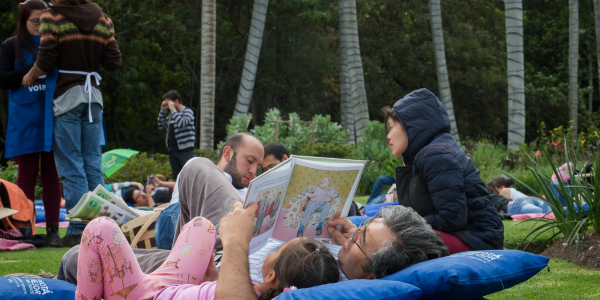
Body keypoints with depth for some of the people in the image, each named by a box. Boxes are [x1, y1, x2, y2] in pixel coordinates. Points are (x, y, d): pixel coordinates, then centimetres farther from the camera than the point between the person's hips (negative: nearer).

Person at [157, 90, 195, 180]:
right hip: (172, 150, 8)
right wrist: (163, 110, 8)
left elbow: (181, 123, -24)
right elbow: (161, 126, 17)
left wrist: (172, 109, -15)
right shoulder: (171, 114, 17)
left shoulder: (187, 112, -6)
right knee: (176, 177, 10)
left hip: (185, 150, -8)